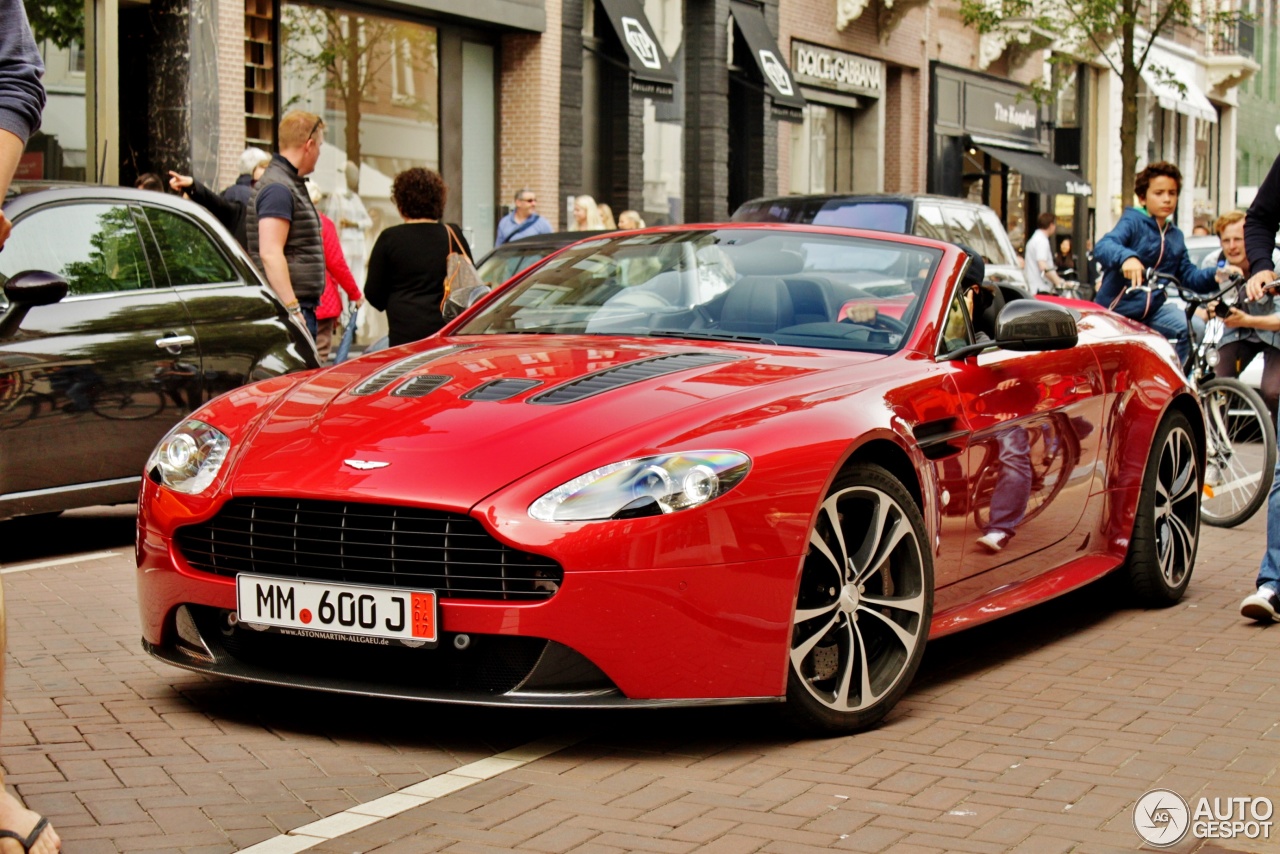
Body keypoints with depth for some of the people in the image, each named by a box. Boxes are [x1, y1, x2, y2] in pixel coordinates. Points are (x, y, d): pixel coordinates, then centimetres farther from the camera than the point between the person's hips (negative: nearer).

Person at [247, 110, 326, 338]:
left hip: (301, 307, 10)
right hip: (289, 306, -10)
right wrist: (292, 310, -24)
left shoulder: (292, 183, 19)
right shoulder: (278, 188, -13)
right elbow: (270, 254, -22)